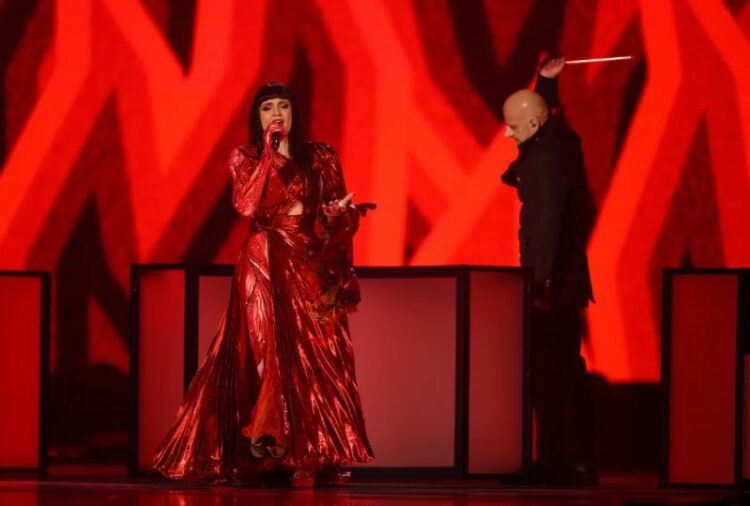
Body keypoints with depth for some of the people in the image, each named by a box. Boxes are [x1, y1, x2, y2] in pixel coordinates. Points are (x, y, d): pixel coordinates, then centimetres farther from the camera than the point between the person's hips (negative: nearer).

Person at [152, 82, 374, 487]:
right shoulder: (245, 159, 6)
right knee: (272, 351, -12)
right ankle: (274, 448, -14)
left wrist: (343, 211, -13)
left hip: (312, 267, 2)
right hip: (264, 267, -2)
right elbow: (248, 206, -12)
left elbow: (341, 217, 10)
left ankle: (313, 456, -2)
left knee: (317, 357, -3)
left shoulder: (321, 158, 10)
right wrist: (269, 154, -13)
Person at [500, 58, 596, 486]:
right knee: (564, 370, 12)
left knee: (548, 371, -7)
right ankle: (576, 462, 16)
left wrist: (542, 282, -28)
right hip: (563, 279, 10)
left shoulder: (546, 158, -18)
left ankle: (557, 463, -6)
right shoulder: (559, 143, 10)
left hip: (551, 281, -10)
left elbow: (549, 221, -25)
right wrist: (546, 82, 28)